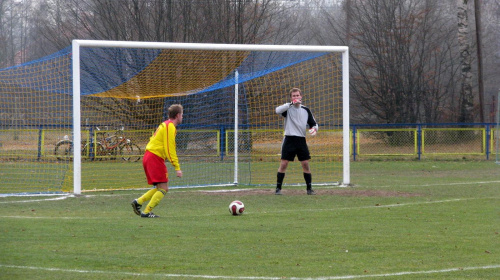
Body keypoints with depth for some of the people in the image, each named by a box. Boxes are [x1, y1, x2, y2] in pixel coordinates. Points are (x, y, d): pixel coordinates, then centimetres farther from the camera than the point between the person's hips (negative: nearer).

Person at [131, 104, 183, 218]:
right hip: (155, 158, -10)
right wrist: (177, 167, -18)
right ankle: (147, 212, -12)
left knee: (160, 188, 13)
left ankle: (138, 202, 8)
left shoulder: (165, 125, 20)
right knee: (163, 188, -9)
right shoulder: (170, 126, -11)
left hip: (148, 157, 10)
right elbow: (169, 149, -17)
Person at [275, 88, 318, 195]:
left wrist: (314, 129, -8)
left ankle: (309, 188, 7)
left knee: (305, 164, 0)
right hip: (289, 139, -3)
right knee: (283, 164, -6)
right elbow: (278, 110, -23)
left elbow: (313, 123, 16)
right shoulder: (288, 108, -1)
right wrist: (292, 104, -30)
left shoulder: (306, 110, 10)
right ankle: (278, 188, 1)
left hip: (301, 140, 3)